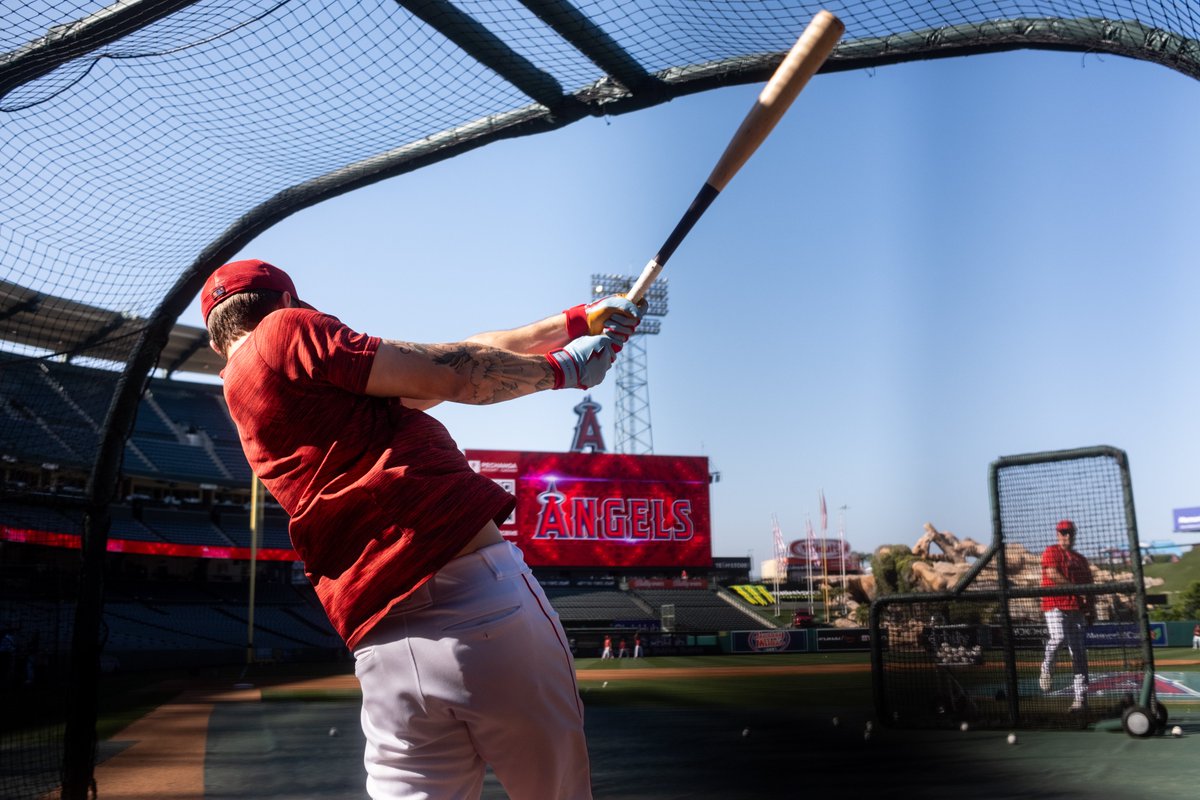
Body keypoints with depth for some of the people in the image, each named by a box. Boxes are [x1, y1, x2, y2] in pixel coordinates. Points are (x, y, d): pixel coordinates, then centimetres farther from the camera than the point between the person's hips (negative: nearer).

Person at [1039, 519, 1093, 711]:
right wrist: (1075, 588, -16)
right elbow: (1052, 574, -13)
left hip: (1077, 609, 6)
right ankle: (1047, 668, 2)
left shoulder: (1081, 559, 22)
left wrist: (1091, 610, 12)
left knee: (1078, 652, 1)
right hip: (1055, 604, -5)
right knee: (1058, 638, -27)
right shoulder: (1051, 552, 3)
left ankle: (1081, 696, 2)